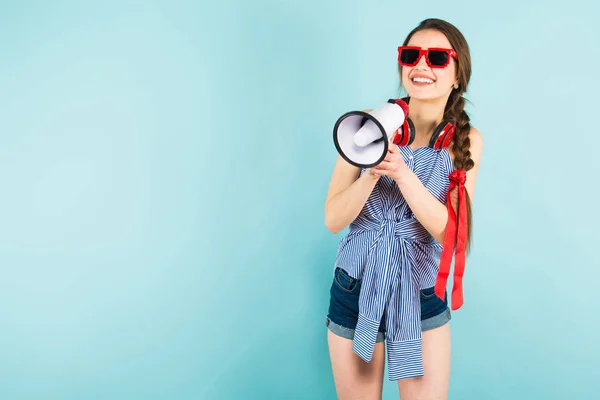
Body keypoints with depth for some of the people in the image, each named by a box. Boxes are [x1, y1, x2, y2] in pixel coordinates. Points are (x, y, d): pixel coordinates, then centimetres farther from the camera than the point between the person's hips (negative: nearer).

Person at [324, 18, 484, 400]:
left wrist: (402, 172, -28)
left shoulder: (466, 140, -6)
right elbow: (333, 220, -11)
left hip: (424, 296, 0)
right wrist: (372, 174, -29)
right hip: (356, 288, 0)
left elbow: (450, 233, -14)